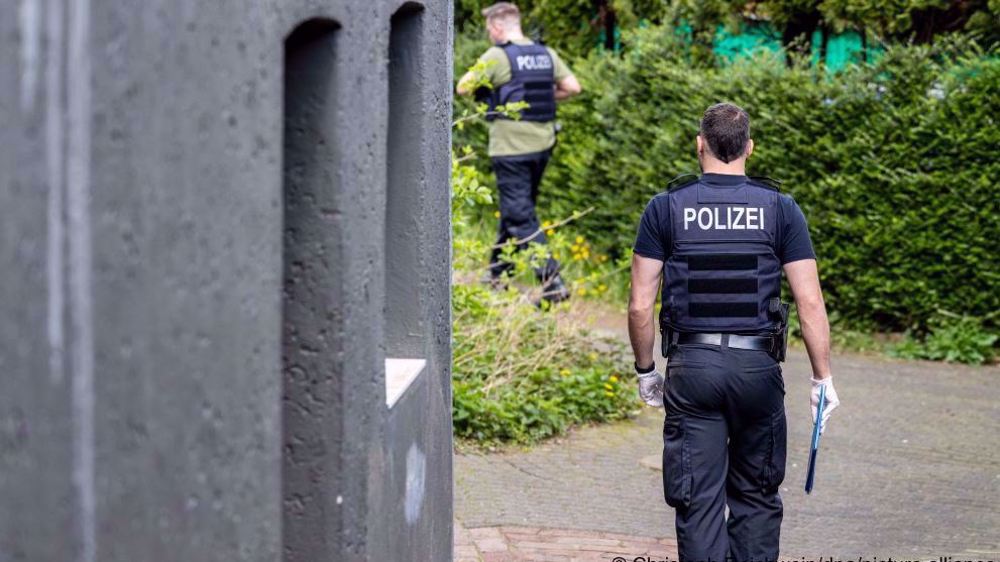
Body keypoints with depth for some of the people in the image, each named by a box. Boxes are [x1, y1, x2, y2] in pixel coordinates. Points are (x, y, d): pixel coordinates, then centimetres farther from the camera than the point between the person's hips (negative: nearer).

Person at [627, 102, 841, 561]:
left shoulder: (665, 208, -1)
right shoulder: (780, 209, 0)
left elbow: (640, 306, -2)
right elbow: (810, 303, -3)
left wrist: (645, 371, 12)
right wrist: (822, 377, 5)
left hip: (690, 368, 0)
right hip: (758, 367, 1)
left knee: (699, 501, 2)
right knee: (756, 497, 15)